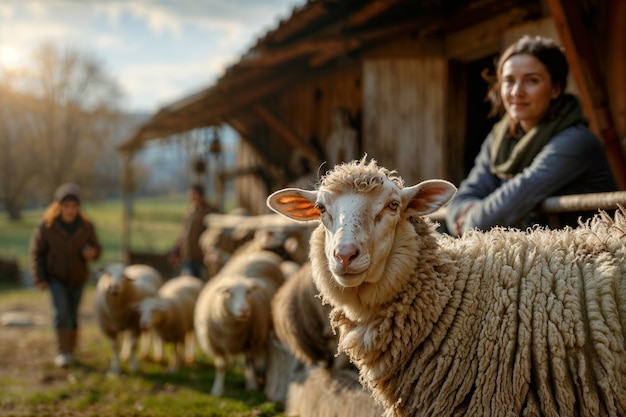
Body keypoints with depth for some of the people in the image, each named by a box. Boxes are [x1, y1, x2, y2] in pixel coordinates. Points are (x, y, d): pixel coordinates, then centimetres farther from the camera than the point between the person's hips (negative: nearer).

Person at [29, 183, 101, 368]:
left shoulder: (86, 226, -14)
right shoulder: (47, 226, -18)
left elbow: (95, 248, 0)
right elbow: (36, 251, -7)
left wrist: (92, 252, -24)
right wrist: (40, 278, -12)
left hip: (77, 278, 2)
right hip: (55, 277, -2)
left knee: (72, 316, 11)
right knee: (61, 311, -20)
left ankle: (70, 351, 29)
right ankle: (61, 352, -14)